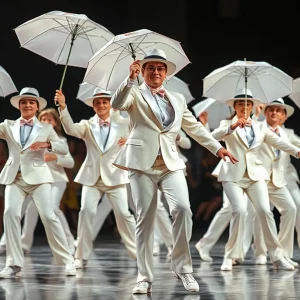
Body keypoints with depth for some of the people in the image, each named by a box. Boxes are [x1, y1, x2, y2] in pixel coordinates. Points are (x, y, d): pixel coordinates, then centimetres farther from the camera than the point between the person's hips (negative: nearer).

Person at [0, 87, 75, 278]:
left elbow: (64, 149, 2)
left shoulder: (46, 128, 11)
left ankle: (67, 261, 0)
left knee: (49, 216, -10)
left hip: (37, 176, -1)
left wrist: (47, 144, -15)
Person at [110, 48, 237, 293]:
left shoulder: (177, 99, 21)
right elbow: (117, 104, -11)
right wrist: (130, 79, -24)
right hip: (142, 163, -2)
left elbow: (194, 127, 23)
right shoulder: (135, 94, 9)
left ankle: (182, 267, -6)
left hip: (171, 163, 2)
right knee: (145, 219, -3)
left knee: (182, 209, -18)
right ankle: (145, 277, 3)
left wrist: (217, 147, 15)